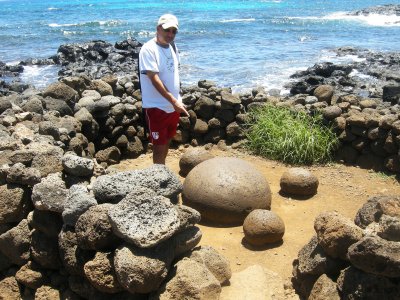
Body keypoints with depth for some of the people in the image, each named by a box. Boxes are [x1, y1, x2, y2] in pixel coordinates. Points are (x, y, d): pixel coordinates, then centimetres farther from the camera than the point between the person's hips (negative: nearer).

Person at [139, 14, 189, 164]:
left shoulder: (172, 47, 8)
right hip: (157, 107, -8)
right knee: (159, 146, 0)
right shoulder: (148, 49, -16)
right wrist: (174, 101, -27)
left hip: (173, 105, 8)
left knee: (167, 141, 20)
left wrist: (177, 101, 14)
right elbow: (154, 79, -23)